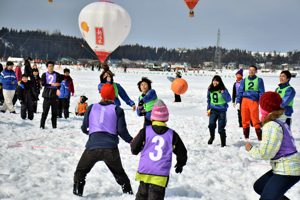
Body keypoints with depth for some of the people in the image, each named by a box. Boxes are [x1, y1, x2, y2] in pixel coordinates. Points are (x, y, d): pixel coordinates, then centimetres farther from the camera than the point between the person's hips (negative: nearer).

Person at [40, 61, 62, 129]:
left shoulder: (57, 75, 8)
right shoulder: (44, 75, 8)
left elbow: (59, 82, -4)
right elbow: (42, 83, -5)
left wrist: (58, 89, -24)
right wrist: (52, 84, -14)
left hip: (54, 95, 1)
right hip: (47, 95, -1)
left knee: (54, 111, 3)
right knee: (45, 111, -2)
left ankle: (54, 125, 11)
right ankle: (42, 125, 5)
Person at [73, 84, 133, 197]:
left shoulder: (91, 108, 9)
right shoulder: (117, 110, 5)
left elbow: (84, 129, 12)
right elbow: (122, 131, 0)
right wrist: (131, 140, 17)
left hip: (93, 147, -1)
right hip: (111, 148, 1)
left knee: (80, 171, 16)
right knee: (119, 173, 23)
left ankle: (77, 192, 6)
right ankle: (128, 191, 24)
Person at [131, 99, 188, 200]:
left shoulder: (145, 131, 0)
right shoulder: (172, 134, 3)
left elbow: (134, 149, 3)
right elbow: (181, 153, 12)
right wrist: (180, 164, 31)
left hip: (144, 171, 2)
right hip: (161, 174, -1)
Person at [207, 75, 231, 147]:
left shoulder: (223, 90, -6)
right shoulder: (210, 90, 6)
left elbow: (229, 99, -7)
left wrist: (223, 94, -22)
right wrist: (208, 109, 16)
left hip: (222, 110, -3)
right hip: (213, 110, 3)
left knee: (221, 128, -1)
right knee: (211, 124, -15)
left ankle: (223, 143, 13)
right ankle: (212, 137, 15)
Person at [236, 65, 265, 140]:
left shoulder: (259, 80, 9)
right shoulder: (244, 80, 16)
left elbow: (261, 92, 6)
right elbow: (240, 91, 14)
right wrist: (238, 102, 5)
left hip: (254, 101, -3)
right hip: (244, 101, 3)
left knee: (256, 120, -9)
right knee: (245, 120, 4)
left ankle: (260, 138, -4)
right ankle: (246, 137, 15)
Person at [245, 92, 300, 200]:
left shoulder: (272, 126, -20)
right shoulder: (281, 122, 10)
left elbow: (265, 153, -20)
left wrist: (251, 149, -2)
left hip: (287, 171, -10)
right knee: (259, 187, 23)